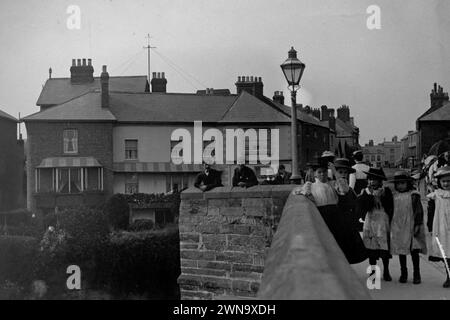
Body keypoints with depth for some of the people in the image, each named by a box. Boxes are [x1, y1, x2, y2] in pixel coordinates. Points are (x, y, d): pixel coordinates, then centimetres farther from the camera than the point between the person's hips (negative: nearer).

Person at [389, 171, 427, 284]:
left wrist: (418, 225, -12)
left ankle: (416, 275, 7)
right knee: (401, 251, 8)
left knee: (414, 251, -2)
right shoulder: (394, 196, 9)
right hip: (397, 227, 4)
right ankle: (403, 274, 18)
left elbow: (419, 211, -6)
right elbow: (391, 211, 16)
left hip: (411, 227, -4)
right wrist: (390, 226, 14)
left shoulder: (413, 195, -4)